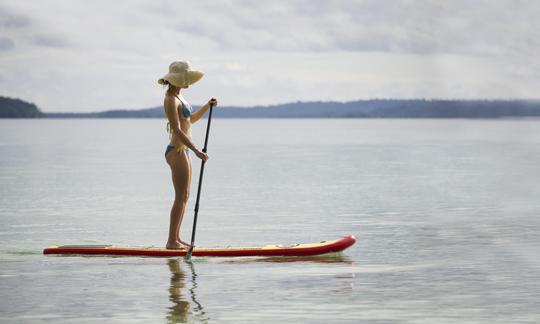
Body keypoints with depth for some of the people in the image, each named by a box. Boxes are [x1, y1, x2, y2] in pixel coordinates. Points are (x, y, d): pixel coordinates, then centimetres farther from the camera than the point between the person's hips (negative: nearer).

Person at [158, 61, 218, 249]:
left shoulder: (178, 97, 15)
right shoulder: (171, 100, -15)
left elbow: (191, 119, 28)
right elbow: (177, 130, -23)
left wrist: (207, 106, 14)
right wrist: (196, 151, -28)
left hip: (183, 151, 10)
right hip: (177, 152, -10)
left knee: (184, 197, 11)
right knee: (180, 198, -7)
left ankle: (175, 238, 15)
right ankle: (172, 241, -4)